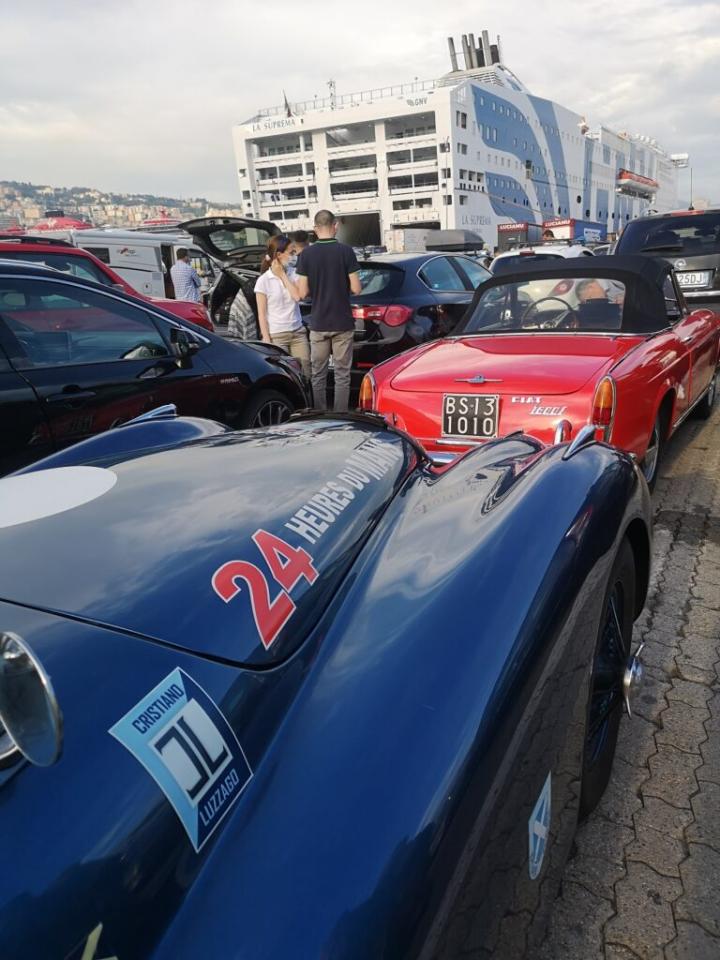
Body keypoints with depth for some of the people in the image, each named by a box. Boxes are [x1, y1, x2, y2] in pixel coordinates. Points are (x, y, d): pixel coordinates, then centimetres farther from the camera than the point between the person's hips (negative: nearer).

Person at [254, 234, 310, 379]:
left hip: (298, 332, 4)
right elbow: (261, 314, -5)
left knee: (305, 373, 0)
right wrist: (266, 340, -9)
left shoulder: (292, 273, 5)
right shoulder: (263, 280, -6)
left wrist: (282, 275, -8)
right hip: (276, 336, -4)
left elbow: (298, 296, -9)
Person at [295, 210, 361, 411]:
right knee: (342, 374, 5)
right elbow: (356, 289, -7)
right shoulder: (346, 251, -7)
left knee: (318, 374, 11)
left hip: (318, 324, 1)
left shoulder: (306, 254, -3)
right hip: (342, 323, -1)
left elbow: (302, 293, -4)